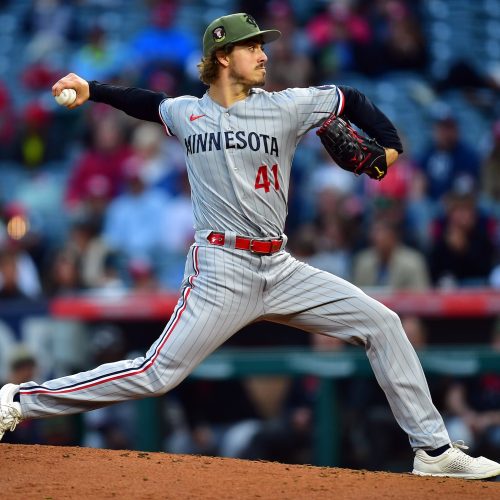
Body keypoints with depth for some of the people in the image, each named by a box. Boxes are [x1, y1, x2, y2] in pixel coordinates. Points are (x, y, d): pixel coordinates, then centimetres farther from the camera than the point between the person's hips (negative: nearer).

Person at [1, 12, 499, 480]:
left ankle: (433, 449, 6)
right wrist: (92, 90, 19)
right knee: (156, 374, -13)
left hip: (280, 269, 4)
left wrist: (389, 144, 0)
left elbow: (351, 100, 13)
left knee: (381, 324, -2)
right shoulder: (186, 113, 5)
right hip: (221, 271, -3)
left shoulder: (286, 106, 4)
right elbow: (148, 102, 27)